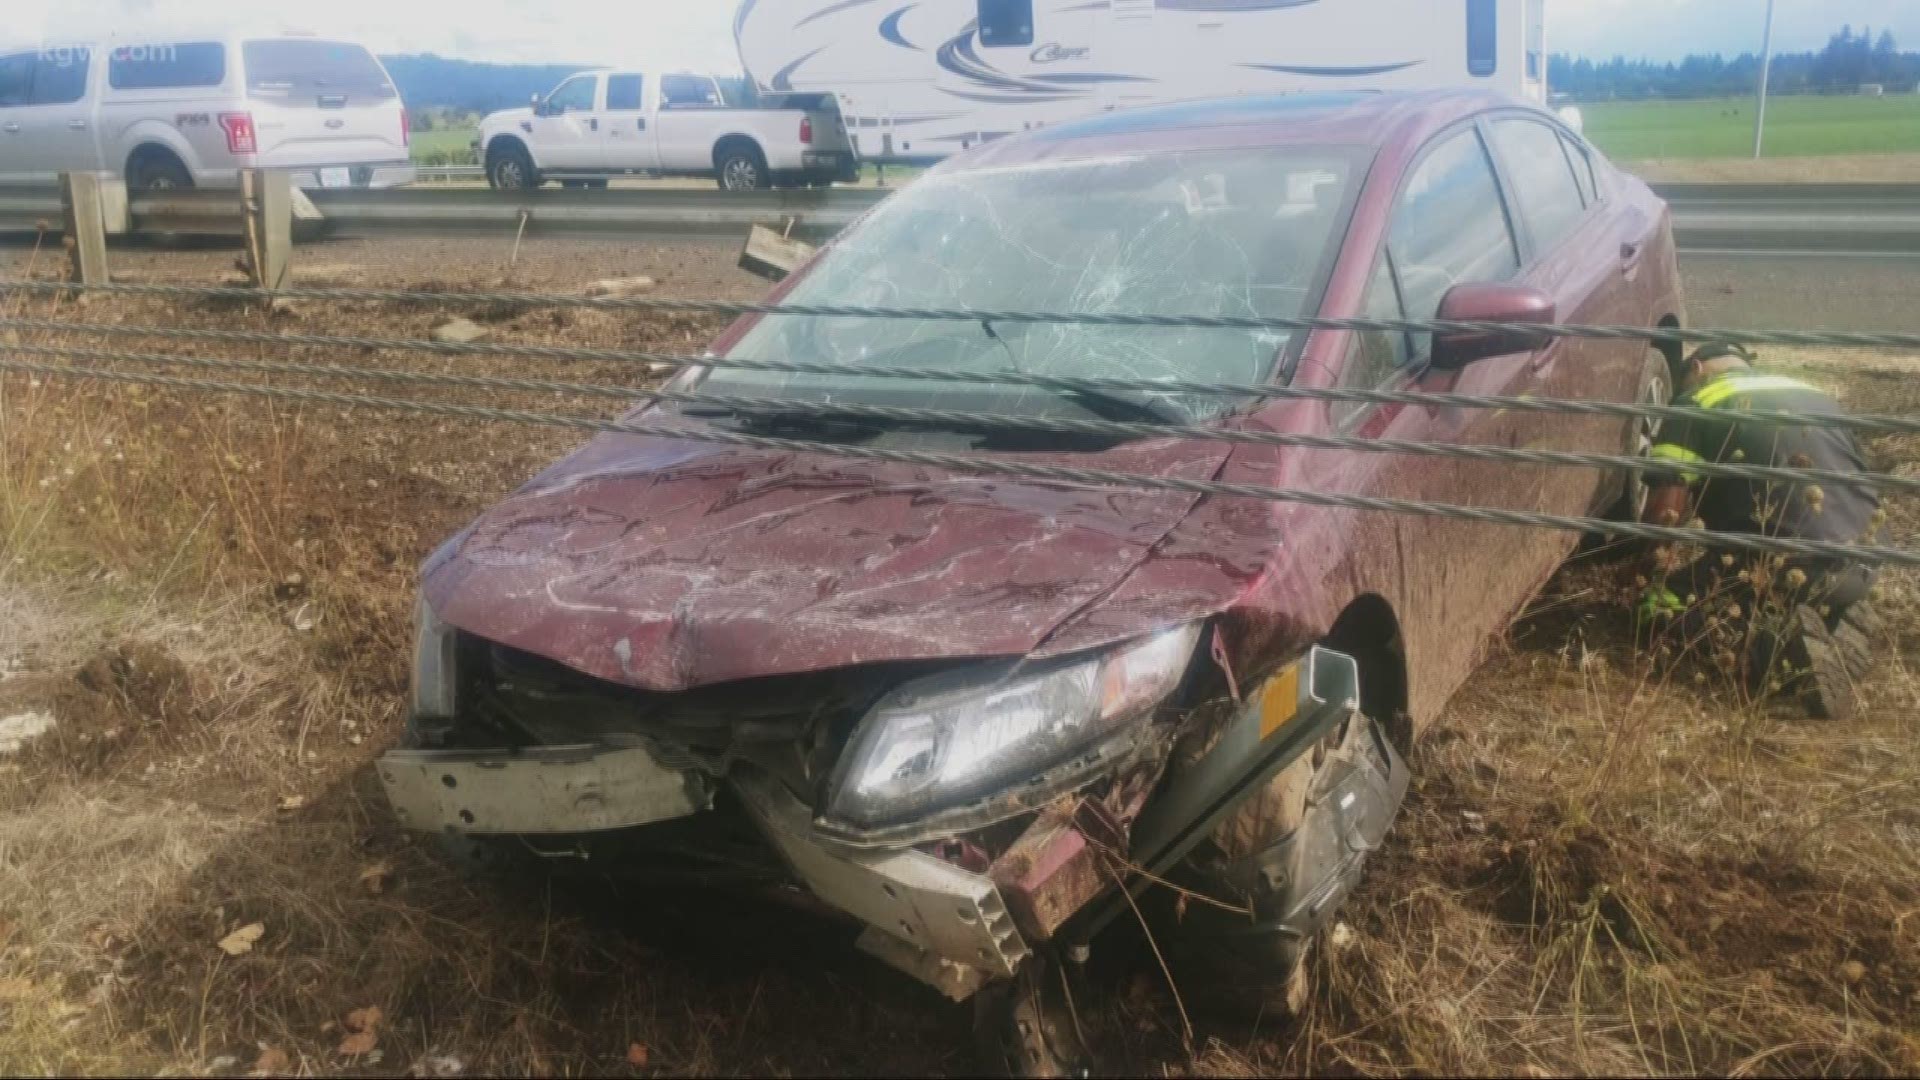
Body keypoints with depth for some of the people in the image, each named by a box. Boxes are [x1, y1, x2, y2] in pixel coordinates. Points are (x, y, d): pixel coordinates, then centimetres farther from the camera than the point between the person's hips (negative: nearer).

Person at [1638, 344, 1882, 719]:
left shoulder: (1697, 403, 3)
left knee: (1669, 600, 13)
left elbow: (1666, 509, -4)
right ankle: (1848, 619, 5)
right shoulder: (1816, 396, 22)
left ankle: (1777, 646, -13)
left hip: (1788, 565, -6)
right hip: (1857, 567, 6)